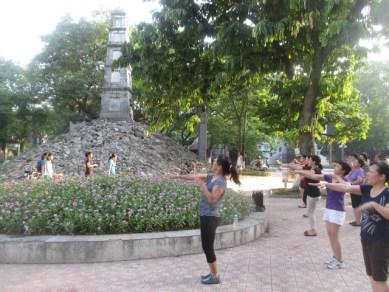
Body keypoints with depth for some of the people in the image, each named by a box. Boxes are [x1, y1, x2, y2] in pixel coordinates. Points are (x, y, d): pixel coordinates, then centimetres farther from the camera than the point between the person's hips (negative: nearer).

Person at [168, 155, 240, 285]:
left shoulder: (220, 182, -18)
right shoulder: (212, 176, 8)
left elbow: (212, 199, -29)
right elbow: (195, 176, 16)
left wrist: (202, 185, -22)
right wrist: (178, 176, 21)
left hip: (210, 217, -9)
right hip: (206, 216, 9)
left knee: (208, 247, -1)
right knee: (207, 247, 16)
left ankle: (215, 276, 10)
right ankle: (213, 273, 26)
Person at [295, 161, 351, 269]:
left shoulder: (344, 180, -13)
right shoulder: (329, 177, 3)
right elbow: (314, 176, 1)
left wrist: (338, 178, -33)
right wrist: (300, 172, -6)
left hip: (337, 211, -7)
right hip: (328, 209, 7)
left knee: (334, 236, -4)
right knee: (330, 235, 14)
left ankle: (339, 261, 8)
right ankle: (335, 257, 27)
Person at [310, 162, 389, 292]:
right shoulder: (367, 189, 2)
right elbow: (346, 188, -5)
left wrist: (374, 204, -38)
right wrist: (326, 184, -16)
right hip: (366, 238, 7)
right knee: (372, 276, 18)